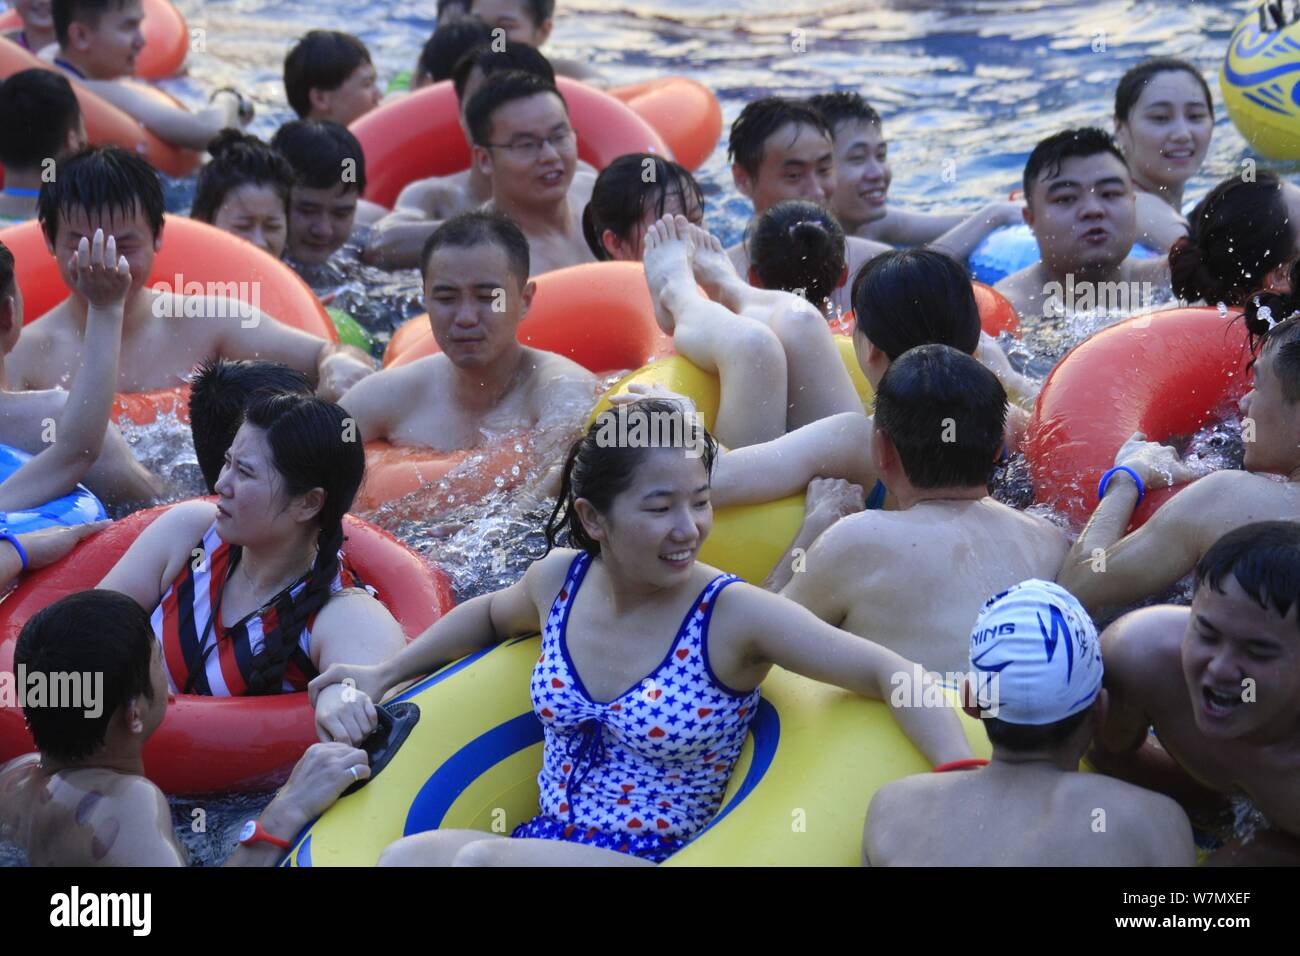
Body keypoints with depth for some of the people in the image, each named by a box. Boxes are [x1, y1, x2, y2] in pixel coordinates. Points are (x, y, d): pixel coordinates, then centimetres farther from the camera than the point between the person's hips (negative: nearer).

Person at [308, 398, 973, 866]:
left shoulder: (733, 616, -13)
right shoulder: (562, 578, 3)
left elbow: (889, 673, -18)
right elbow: (490, 615, 28)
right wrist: (386, 675, 25)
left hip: (657, 856, -5)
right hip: (544, 838, 5)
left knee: (479, 858, -32)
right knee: (405, 857, -27)